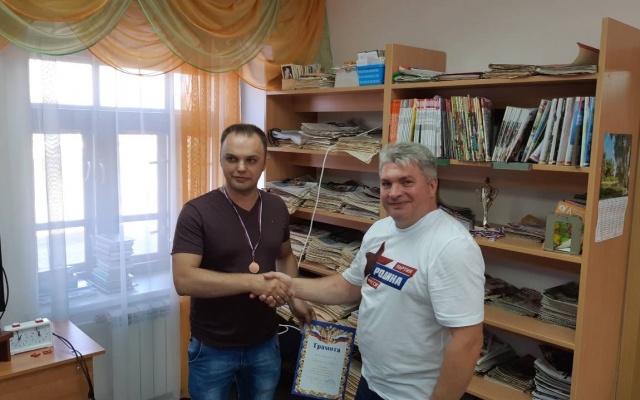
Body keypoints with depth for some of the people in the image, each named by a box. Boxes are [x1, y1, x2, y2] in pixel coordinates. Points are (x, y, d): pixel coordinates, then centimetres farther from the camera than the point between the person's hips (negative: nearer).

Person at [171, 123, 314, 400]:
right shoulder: (197, 212, -17)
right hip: (212, 349, -4)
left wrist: (293, 298, -1)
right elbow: (184, 280, -25)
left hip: (265, 345, 4)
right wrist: (252, 282, -31)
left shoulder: (277, 208, -1)